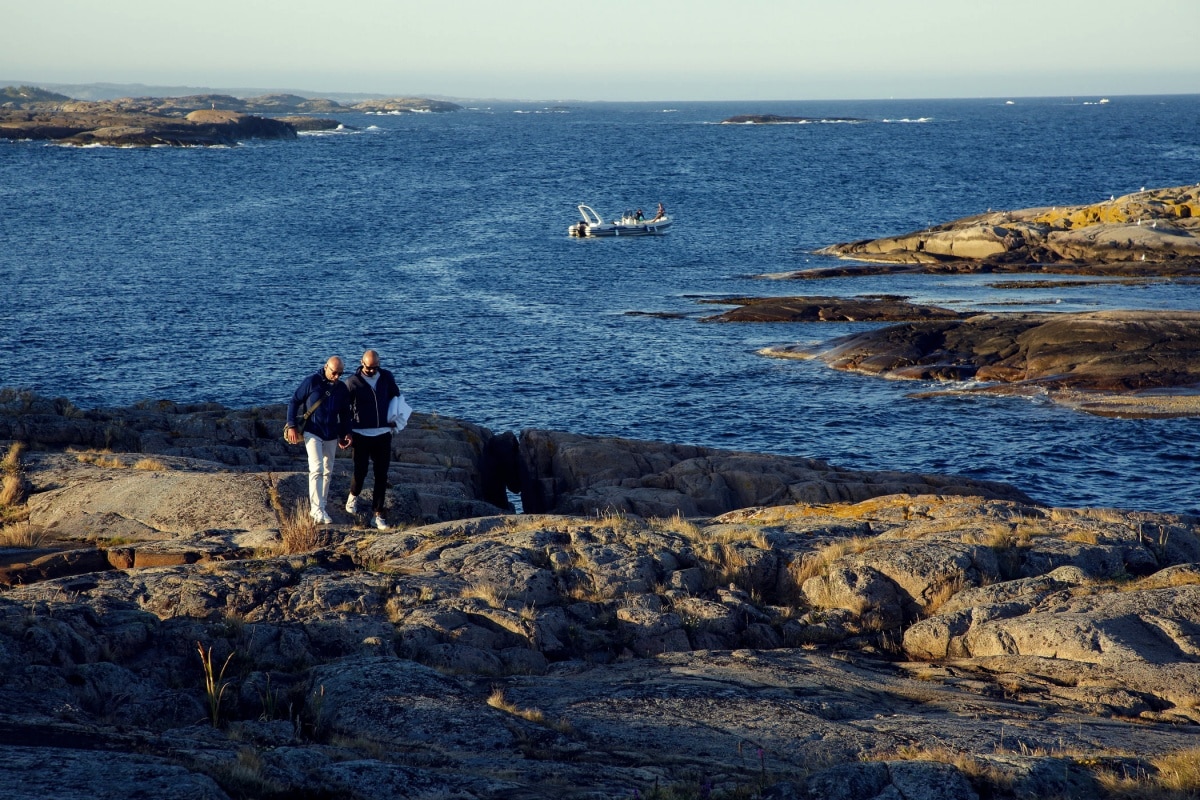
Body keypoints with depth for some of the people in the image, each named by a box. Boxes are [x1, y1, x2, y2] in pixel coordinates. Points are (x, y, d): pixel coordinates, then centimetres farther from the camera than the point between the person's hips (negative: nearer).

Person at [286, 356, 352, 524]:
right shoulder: (312, 382, -9)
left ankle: (319, 507, 19)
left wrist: (346, 433, 9)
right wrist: (292, 426, -9)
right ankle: (317, 510, -19)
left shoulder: (342, 389, 5)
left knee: (327, 472, 9)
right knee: (317, 469, -16)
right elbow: (294, 402, -4)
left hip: (331, 435, 6)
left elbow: (345, 413, 18)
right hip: (312, 433, -6)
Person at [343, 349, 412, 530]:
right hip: (361, 435, -2)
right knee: (361, 471, -2)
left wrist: (396, 419, 2)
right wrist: (347, 432, -5)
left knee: (381, 476, 1)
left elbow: (397, 397, 16)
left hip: (383, 434, 2)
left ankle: (378, 515, 6)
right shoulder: (353, 383, -7)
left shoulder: (387, 377, 2)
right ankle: (353, 495, 32)